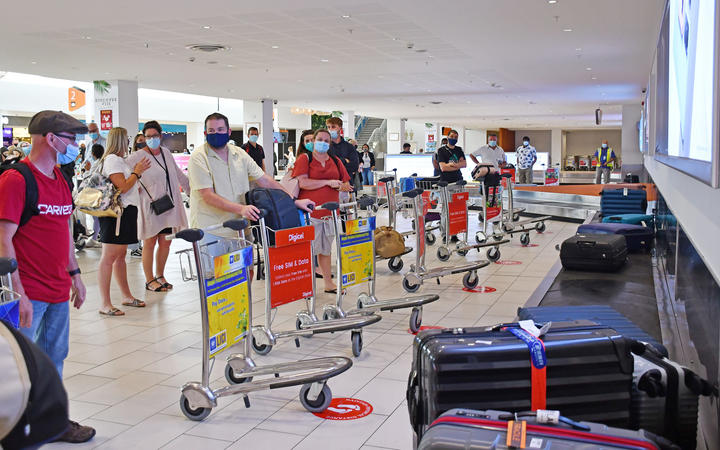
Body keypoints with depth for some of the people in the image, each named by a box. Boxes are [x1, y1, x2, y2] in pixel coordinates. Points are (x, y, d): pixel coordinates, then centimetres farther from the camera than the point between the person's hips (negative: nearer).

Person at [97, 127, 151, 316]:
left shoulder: (119, 160, 20)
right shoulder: (112, 160, -11)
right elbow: (122, 187, -19)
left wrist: (137, 172, 16)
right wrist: (137, 172, -8)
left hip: (126, 212, 11)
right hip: (116, 213, -11)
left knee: (120, 256, 16)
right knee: (109, 258, -9)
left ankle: (126, 296, 25)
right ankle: (105, 304, -8)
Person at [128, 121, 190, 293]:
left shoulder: (166, 153, 11)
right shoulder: (137, 157, -7)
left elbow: (179, 174, 22)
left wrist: (192, 189, 24)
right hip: (150, 206, -5)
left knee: (165, 243, 9)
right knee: (150, 243, 2)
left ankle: (160, 276, 25)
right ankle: (149, 280, 13)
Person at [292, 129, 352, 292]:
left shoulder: (335, 161, 16)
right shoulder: (304, 159, 0)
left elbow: (346, 183, 19)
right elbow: (303, 183, -13)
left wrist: (343, 187, -6)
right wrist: (328, 182, -13)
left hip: (330, 211, 5)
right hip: (310, 211, -5)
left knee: (326, 248, 13)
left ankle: (328, 283, 21)